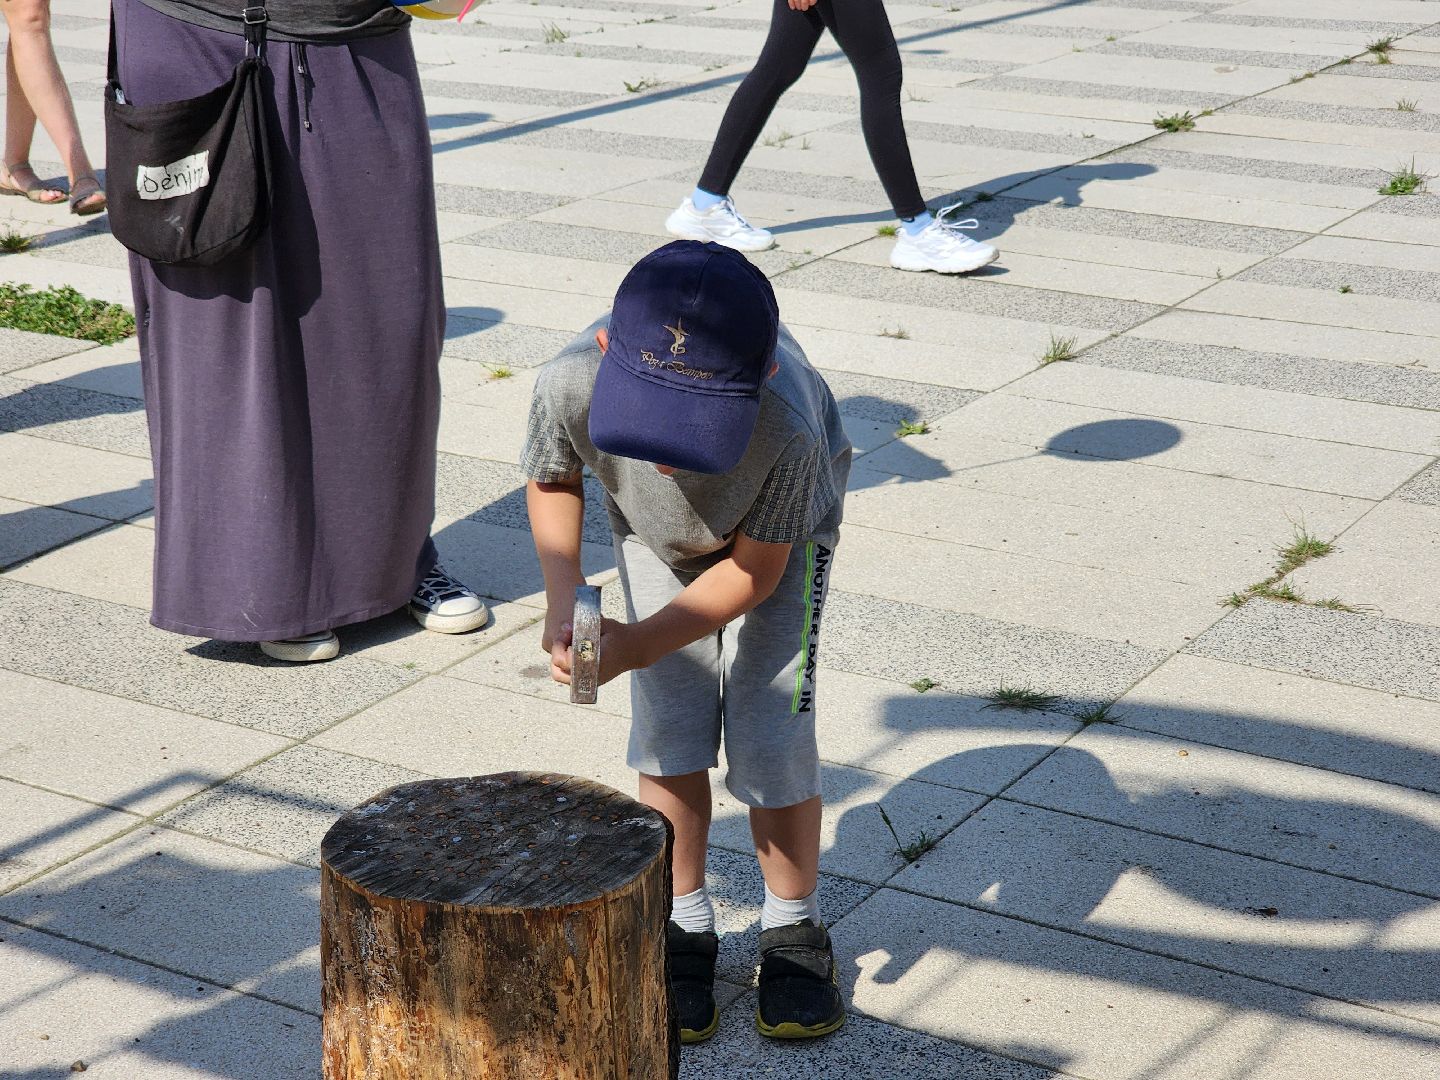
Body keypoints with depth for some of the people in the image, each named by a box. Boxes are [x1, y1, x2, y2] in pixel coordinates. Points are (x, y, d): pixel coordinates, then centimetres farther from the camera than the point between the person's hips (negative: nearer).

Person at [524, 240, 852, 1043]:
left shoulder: (788, 427, -46)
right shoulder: (573, 382, -40)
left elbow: (755, 570, -27)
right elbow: (554, 479, -13)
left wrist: (634, 646, -33)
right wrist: (563, 593, -26)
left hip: (779, 532, -2)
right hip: (656, 532, 2)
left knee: (771, 727, -6)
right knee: (671, 729, -2)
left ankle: (794, 931, 17)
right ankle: (685, 927, 19)